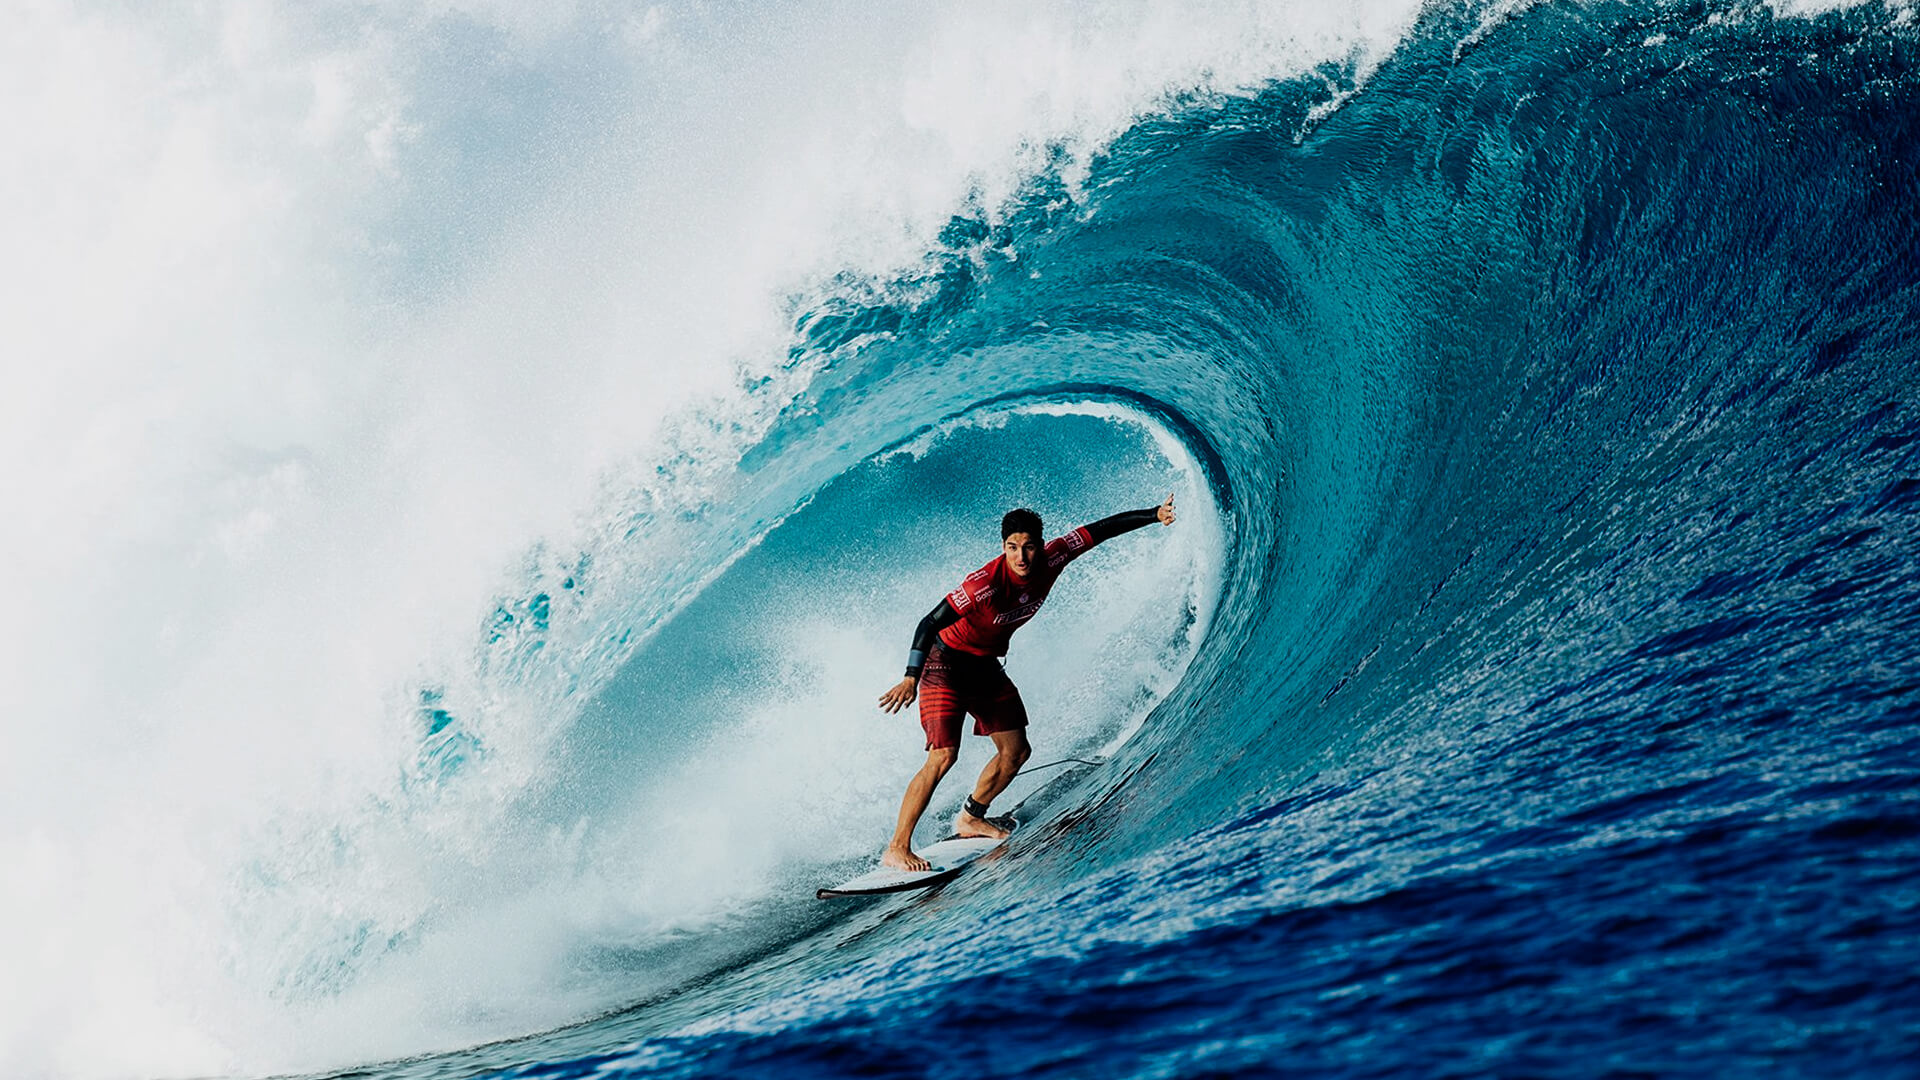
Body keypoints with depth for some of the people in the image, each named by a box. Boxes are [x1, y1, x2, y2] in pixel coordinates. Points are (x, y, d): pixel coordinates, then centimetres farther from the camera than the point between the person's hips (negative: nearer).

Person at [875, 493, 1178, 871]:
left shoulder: (1051, 560, -15)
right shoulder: (985, 584, -32)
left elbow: (1102, 529, -5)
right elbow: (929, 624, -35)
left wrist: (1154, 514, -5)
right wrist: (911, 677, -46)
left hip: (987, 666, 7)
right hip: (947, 664, -7)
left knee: (1016, 752, 9)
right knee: (943, 756, -19)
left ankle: (970, 820, 30)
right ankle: (896, 848, -16)